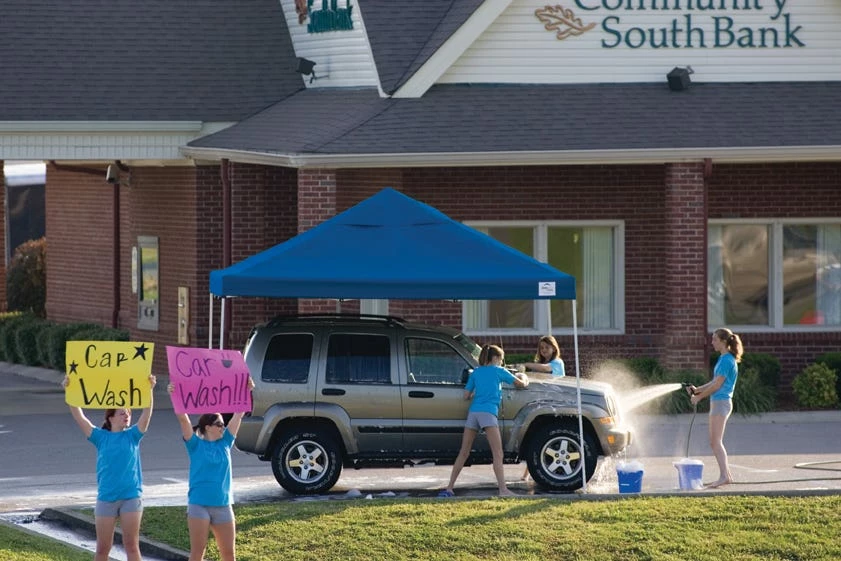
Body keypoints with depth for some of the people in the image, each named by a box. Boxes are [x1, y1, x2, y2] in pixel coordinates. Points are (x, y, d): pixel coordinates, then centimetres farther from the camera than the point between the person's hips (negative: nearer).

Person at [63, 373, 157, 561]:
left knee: (132, 545, 3)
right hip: (106, 498, 0)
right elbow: (79, 417, -4)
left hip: (131, 497, 0)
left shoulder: (132, 435, 4)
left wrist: (149, 390, -23)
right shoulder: (101, 437, 3)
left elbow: (147, 414, -8)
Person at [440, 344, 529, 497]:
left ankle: (449, 489, 11)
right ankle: (503, 490, -20)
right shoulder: (499, 371, 10)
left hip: (473, 412, 5)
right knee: (497, 454, -9)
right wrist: (524, 378, 41)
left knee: (463, 453, 11)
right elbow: (521, 384, 18)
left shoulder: (475, 373, 20)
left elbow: (466, 395, 17)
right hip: (488, 413, -5)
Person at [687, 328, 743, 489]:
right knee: (715, 442, 12)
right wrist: (698, 389, 10)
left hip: (721, 402, -10)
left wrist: (699, 397, -8)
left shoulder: (727, 360, -14)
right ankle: (727, 475, 14)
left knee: (715, 442, -13)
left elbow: (717, 385, -16)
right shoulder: (723, 359, 16)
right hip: (717, 402, 10)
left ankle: (724, 476, -17)